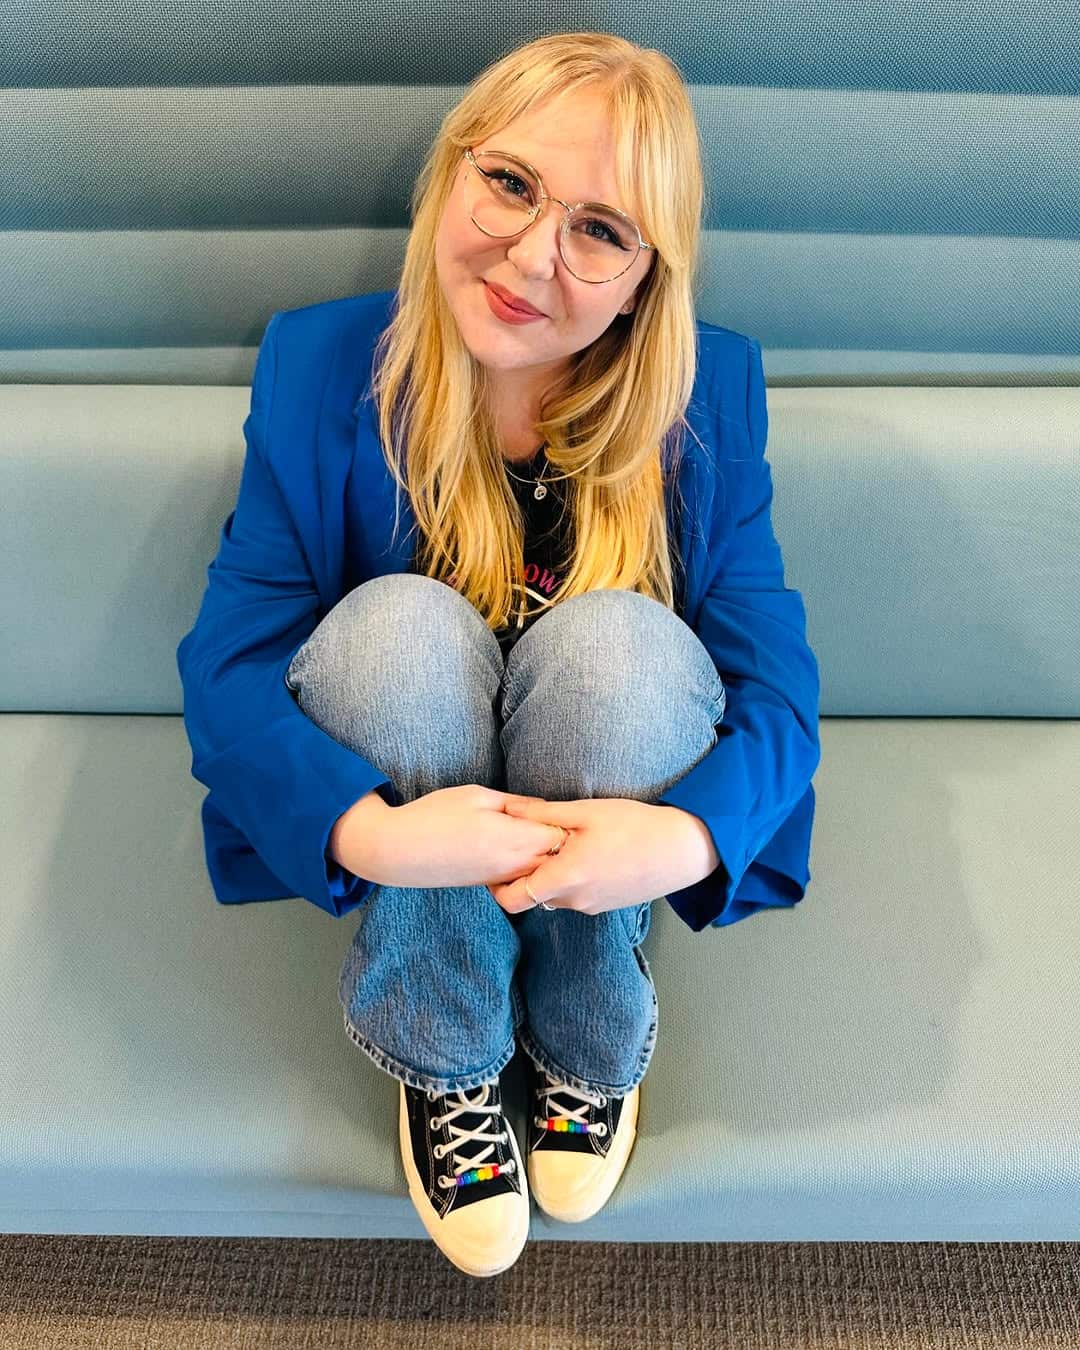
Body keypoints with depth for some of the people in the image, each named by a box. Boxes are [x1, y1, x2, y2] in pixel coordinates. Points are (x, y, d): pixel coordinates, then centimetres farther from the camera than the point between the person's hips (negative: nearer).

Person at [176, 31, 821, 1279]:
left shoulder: (708, 392, -12)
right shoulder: (321, 367, -13)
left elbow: (777, 687, -15)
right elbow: (225, 667, -17)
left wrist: (690, 837, -37)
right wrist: (363, 830, -36)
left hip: (618, 811, 0)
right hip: (401, 808, 1)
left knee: (617, 641, -32)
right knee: (399, 627, -31)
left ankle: (588, 1045, -5)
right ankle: (443, 1058, -8)